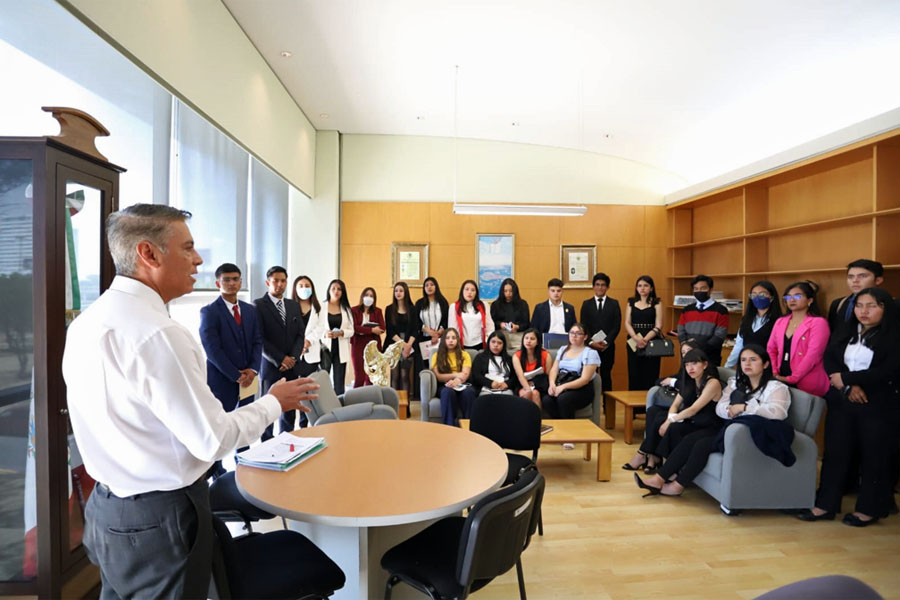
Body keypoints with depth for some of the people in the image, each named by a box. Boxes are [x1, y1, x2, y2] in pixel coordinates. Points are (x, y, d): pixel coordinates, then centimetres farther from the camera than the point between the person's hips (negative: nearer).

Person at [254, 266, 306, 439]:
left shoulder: (294, 305, 13)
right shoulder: (258, 305, -3)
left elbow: (300, 335, 10)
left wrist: (293, 358, -5)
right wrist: (280, 359, -13)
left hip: (292, 367, 4)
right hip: (270, 367, -4)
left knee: (289, 411, 9)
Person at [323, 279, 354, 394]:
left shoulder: (346, 309, 9)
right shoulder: (321, 306, 1)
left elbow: (351, 331, 7)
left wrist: (341, 332, -13)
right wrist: (325, 333, -20)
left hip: (341, 349, 2)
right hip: (325, 347, -2)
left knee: (339, 382, 4)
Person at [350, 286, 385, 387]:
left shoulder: (378, 311, 10)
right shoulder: (354, 310, 3)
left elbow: (382, 328, -3)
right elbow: (354, 327, -10)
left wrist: (363, 330, -10)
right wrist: (372, 330, -15)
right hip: (358, 345, -2)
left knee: (371, 377, 3)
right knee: (359, 377, -3)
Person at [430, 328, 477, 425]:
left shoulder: (464, 354, 15)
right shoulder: (437, 356, 13)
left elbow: (465, 374, -2)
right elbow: (438, 376, 0)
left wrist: (457, 380, -26)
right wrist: (455, 375, -15)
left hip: (461, 384, 1)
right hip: (444, 385, -1)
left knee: (468, 392, -36)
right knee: (448, 392, -38)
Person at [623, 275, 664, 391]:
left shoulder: (656, 304, 4)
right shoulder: (631, 303, 11)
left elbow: (658, 326, -4)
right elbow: (627, 323, 4)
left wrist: (645, 339, -18)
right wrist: (636, 338, -14)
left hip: (651, 342, -2)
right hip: (633, 343, 2)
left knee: (650, 376, -2)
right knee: (634, 375, 2)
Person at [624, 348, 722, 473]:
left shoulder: (712, 383, -15)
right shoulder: (689, 382, 9)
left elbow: (694, 410, -23)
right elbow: (675, 404, 4)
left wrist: (670, 421, -20)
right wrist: (670, 418, -17)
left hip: (706, 427, -8)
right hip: (688, 419, 8)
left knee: (675, 428, -33)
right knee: (653, 411, -4)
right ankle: (652, 457, -11)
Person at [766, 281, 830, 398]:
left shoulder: (818, 323, -5)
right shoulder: (780, 322, 12)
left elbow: (813, 355, -14)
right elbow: (771, 349, 13)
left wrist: (792, 378, -17)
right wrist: (774, 373, -1)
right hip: (781, 381, 5)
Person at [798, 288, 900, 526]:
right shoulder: (845, 332, 11)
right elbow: (829, 360, 1)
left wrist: (845, 378, -10)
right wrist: (849, 387, -14)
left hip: (879, 407, -4)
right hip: (841, 403, 5)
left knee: (874, 457, 7)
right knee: (835, 453, 7)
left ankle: (869, 509, 23)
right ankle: (826, 504, 16)